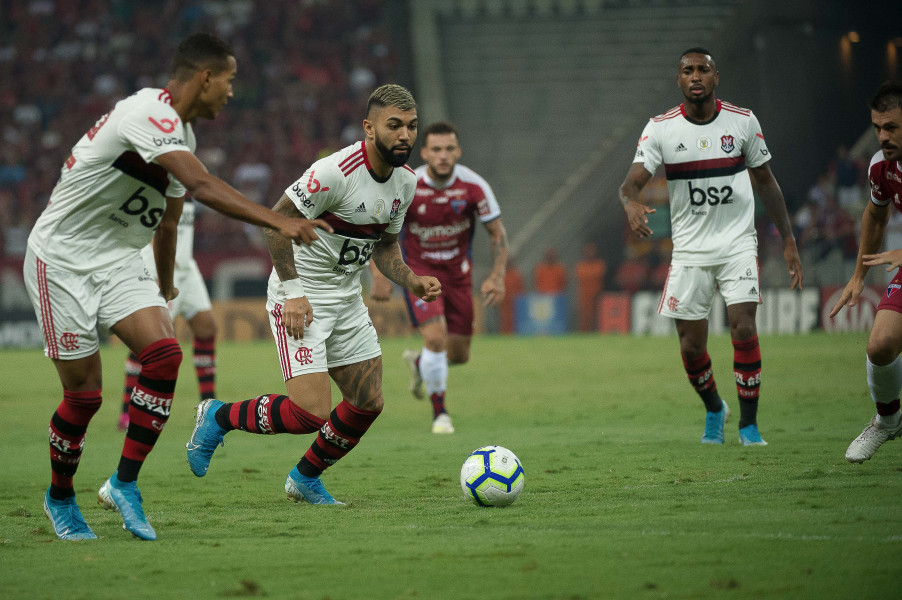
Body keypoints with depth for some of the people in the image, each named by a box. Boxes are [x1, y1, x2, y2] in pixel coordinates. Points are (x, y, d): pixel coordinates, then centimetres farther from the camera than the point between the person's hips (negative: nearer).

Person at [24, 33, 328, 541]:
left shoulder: (181, 133, 9)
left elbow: (168, 220, 24)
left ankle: (125, 484, -7)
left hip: (118, 261, 8)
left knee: (164, 352, -15)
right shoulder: (148, 114, -22)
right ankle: (60, 496, 20)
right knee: (84, 393, -4)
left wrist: (166, 290, 36)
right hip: (63, 258, -8)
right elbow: (203, 187, -34)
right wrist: (280, 222, -39)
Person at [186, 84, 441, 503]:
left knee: (368, 403, 8)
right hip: (301, 299, -8)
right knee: (313, 413, -18)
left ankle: (305, 479, 29)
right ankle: (219, 418, 5)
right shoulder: (336, 171, -24)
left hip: (347, 297, 8)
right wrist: (293, 292, -23)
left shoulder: (405, 180, 2)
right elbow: (276, 222, -21)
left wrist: (411, 281, -3)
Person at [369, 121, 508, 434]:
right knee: (436, 337, -24)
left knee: (459, 355, 6)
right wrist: (380, 275, -15)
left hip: (458, 273, 3)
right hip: (419, 271, -3)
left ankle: (418, 362, 42)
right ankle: (440, 413, -4)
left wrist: (497, 276, -16)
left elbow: (497, 232, -5)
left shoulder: (474, 186, -15)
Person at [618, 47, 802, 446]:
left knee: (743, 328, -17)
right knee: (692, 346, 0)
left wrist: (788, 240, 7)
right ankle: (714, 409, 30)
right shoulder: (660, 129, -4)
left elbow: (765, 181, 10)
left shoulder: (743, 122, 0)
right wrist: (631, 205, -39)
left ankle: (749, 422, -4)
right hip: (689, 249, 1)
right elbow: (632, 181, -14)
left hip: (738, 244, 0)